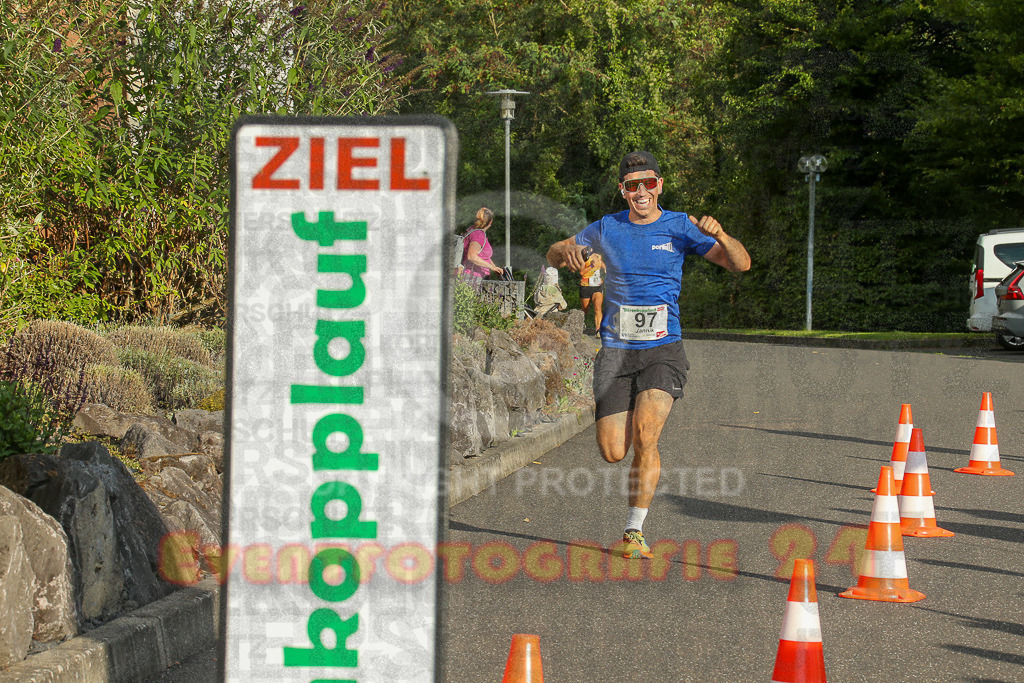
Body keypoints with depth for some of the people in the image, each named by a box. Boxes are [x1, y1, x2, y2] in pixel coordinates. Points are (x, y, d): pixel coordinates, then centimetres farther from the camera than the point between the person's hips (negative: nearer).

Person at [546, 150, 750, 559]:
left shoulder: (680, 227, 3)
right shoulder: (606, 229, 8)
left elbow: (740, 265, -1)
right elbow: (553, 256, 18)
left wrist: (721, 237, -22)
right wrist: (566, 252, -7)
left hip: (663, 349, -2)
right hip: (615, 351, 2)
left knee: (645, 434, -22)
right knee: (613, 452, -6)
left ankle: (634, 531, -12)